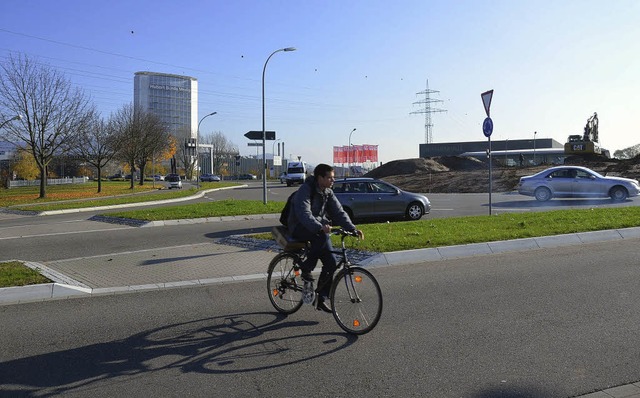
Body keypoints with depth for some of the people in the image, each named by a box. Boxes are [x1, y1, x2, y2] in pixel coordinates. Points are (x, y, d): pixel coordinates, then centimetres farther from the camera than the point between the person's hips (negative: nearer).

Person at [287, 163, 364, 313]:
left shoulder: (328, 192, 4)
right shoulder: (305, 190, -19)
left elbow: (339, 212, -2)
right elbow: (304, 214, -33)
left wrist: (353, 229, -16)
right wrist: (320, 227, -49)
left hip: (320, 227, 7)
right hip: (300, 227, -7)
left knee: (331, 263, -7)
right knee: (322, 237, -38)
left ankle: (321, 299, 7)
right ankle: (306, 268, -19)